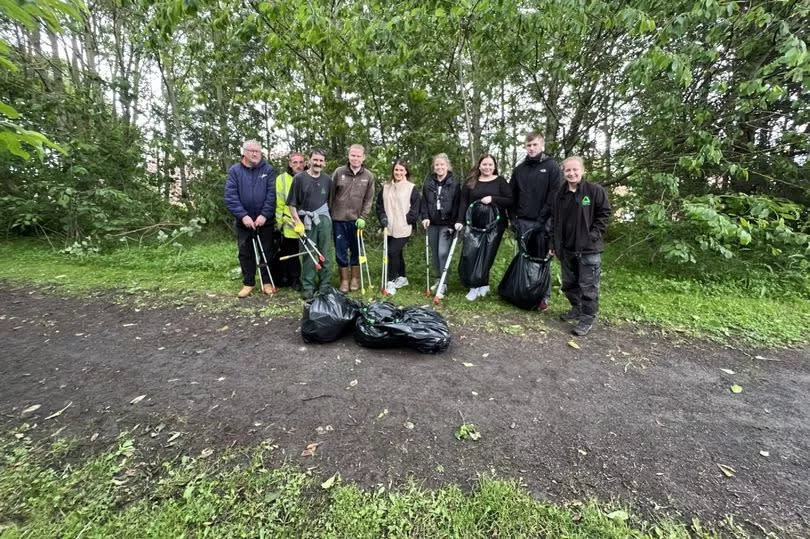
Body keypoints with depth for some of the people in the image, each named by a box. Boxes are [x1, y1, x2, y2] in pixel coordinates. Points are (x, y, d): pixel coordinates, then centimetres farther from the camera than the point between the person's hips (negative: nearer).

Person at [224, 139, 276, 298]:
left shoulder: (268, 169, 0)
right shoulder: (234, 170, 1)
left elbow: (271, 194, -7)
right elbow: (230, 196, -6)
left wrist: (264, 215, -16)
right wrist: (243, 215, -16)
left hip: (264, 220, -1)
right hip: (243, 221, 1)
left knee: (266, 251, 7)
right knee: (245, 252, 9)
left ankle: (267, 281, 20)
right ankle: (248, 283, 21)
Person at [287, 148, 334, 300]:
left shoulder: (327, 180, 9)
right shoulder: (299, 178, -1)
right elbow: (292, 203, -1)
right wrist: (298, 222, -8)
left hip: (324, 220, 3)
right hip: (306, 222, -2)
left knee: (326, 255, 6)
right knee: (308, 255, 4)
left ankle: (325, 286, 17)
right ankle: (307, 287, 14)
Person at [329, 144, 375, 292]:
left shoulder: (369, 176, 1)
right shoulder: (339, 172, 0)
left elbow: (369, 199, 1)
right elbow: (331, 195, 4)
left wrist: (363, 217, -8)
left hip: (356, 220, 0)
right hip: (339, 219, 0)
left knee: (356, 250, 8)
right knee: (340, 251, 5)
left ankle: (355, 278, 24)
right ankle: (344, 280, 18)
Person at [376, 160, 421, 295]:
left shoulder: (412, 188, -2)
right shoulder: (385, 187, 10)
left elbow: (415, 209, -3)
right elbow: (379, 206, 11)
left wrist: (405, 221, -8)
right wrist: (383, 220, -2)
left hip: (403, 229, -5)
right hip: (389, 228, 5)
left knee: (392, 252, -12)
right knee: (397, 253, 14)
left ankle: (391, 281, 2)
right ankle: (402, 277, 30)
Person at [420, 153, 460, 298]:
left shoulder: (454, 183, -2)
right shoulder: (428, 182, 8)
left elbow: (457, 204, -5)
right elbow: (424, 202, 8)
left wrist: (453, 224, -11)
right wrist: (425, 217, -6)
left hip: (447, 224, -4)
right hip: (432, 223, 4)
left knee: (443, 253, -11)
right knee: (434, 253, 10)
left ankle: (443, 284, -3)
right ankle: (439, 279, 25)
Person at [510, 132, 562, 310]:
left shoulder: (552, 167, 0)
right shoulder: (520, 169, 12)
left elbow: (555, 196, -7)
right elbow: (512, 195, 13)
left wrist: (542, 219, -13)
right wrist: (513, 218, 4)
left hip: (543, 222, -4)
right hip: (523, 222, 4)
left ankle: (544, 296, 9)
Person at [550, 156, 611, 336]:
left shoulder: (595, 190, -5)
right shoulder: (560, 195, 9)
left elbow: (604, 214, -4)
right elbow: (554, 221, 13)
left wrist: (594, 235, -13)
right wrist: (554, 243, 11)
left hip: (589, 249, -5)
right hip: (566, 248, 5)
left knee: (588, 286, -1)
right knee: (569, 283, 16)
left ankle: (587, 318, 11)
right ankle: (576, 309, 35)